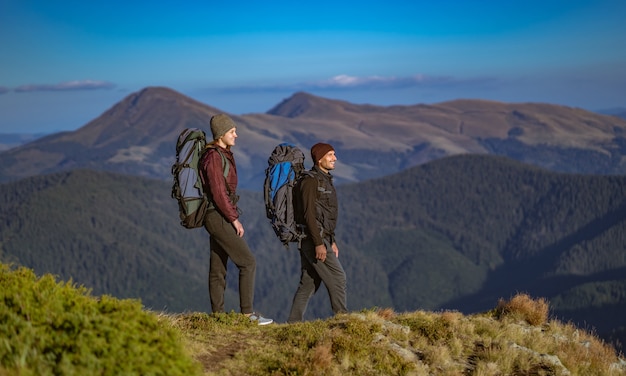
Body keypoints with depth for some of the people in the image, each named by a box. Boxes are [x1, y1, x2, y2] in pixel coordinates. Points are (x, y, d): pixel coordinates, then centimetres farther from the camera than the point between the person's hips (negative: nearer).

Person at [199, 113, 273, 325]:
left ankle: (217, 315, 11)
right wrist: (234, 219, -14)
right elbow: (218, 192, -18)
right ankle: (247, 313, -6)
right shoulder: (214, 156, -14)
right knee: (248, 262, -8)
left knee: (218, 269, 9)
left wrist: (231, 216, 16)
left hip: (219, 218, 10)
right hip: (219, 217, -10)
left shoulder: (223, 155, 16)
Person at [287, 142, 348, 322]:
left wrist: (332, 241, 21)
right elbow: (309, 214, -20)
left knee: (308, 283, 9)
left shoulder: (325, 179, 18)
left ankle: (294, 322, 13)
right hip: (313, 239, -10)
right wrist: (319, 243, -24)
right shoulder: (310, 180, -13)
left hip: (321, 238, 10)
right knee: (337, 277, -7)